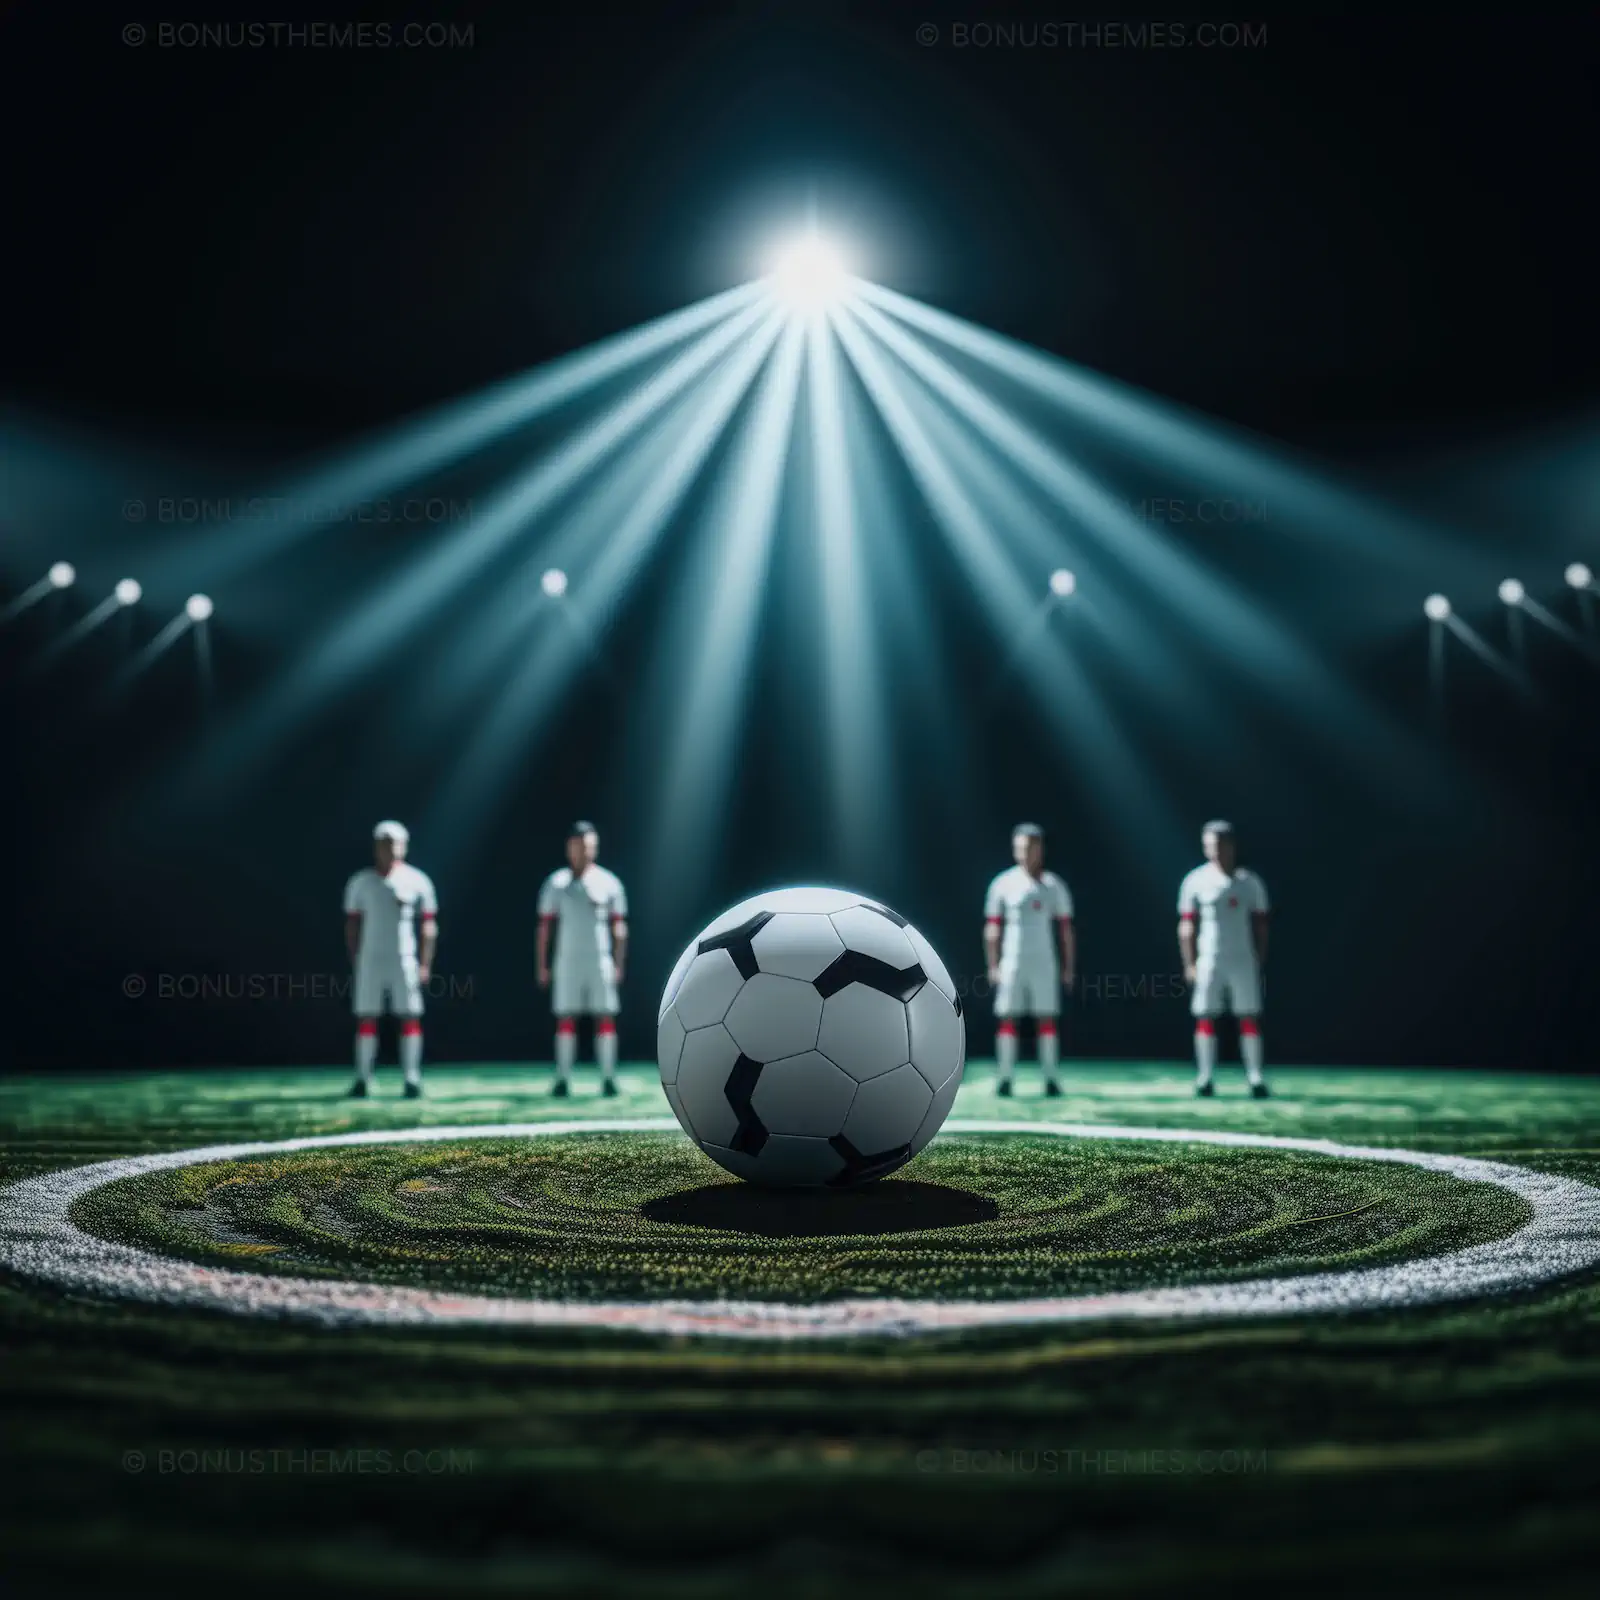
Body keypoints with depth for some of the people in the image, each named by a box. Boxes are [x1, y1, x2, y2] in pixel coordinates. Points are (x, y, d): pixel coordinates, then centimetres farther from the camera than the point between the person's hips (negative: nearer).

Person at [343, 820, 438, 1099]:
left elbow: (428, 926, 2)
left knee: (410, 1018, -2)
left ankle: (412, 1080, 3)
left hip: (405, 961, -1)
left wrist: (425, 965, -5)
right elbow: (352, 925, 9)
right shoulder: (360, 882, 5)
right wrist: (354, 963, 4)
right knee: (366, 1018, 2)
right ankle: (363, 1079, 8)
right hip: (370, 961, 1)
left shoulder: (417, 882, 1)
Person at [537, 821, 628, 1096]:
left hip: (600, 960, 0)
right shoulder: (556, 883, 4)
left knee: (606, 1017, -1)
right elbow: (544, 926, 4)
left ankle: (608, 1079, 3)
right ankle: (563, 1079, 6)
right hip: (567, 960, 0)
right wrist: (542, 966, 0)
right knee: (566, 1019, 1)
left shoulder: (609, 882, 3)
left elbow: (619, 927, 4)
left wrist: (619, 965, -2)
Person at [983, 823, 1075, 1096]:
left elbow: (1066, 930, 6)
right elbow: (992, 928, 4)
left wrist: (1069, 968, 1)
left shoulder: (1054, 886, 4)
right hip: (1012, 961, 0)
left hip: (1044, 962, 1)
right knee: (1007, 1018, -2)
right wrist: (992, 966, -2)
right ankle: (1004, 1078, 2)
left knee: (1047, 1020, 1)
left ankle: (1050, 1079, 5)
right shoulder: (1003, 884, 2)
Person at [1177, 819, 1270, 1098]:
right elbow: (1187, 926, 2)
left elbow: (1260, 926, 8)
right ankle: (1204, 1078, 6)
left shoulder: (1249, 882, 6)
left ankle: (1255, 1078, 4)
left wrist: (1261, 963, 2)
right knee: (1206, 1017, 0)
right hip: (1209, 960, -1)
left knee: (1249, 1017, 0)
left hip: (1243, 960, 1)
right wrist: (1189, 965, -3)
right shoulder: (1196, 881, 1)